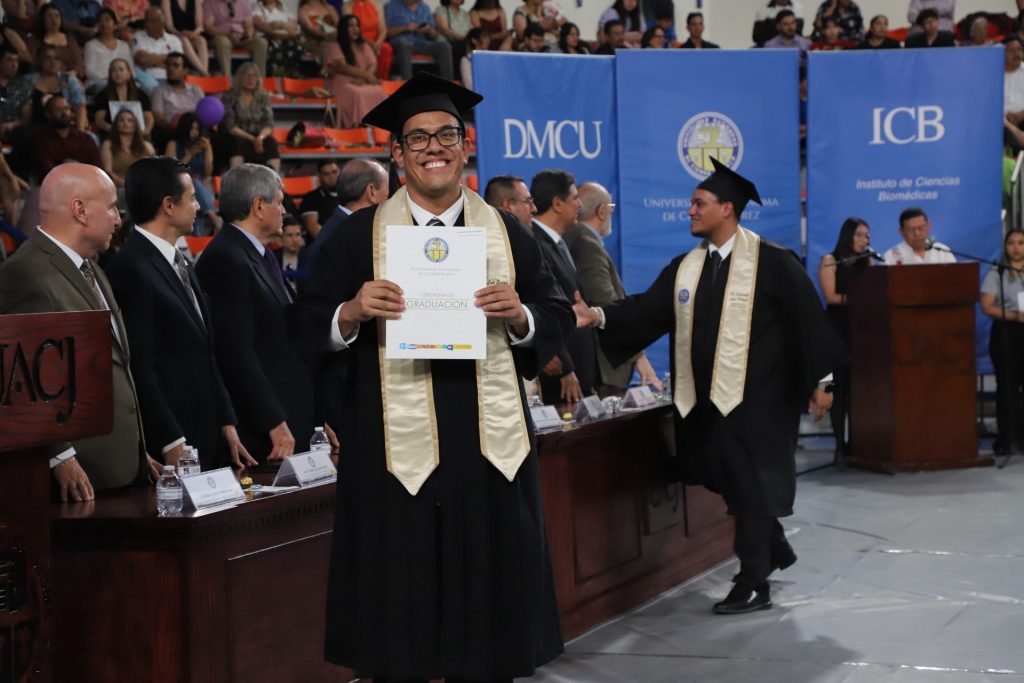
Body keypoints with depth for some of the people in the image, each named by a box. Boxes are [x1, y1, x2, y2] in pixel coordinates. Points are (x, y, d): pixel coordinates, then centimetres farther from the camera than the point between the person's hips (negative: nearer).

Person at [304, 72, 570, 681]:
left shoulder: (507, 233, 10)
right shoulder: (359, 236, 4)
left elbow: (559, 318, 8)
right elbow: (313, 330, 1)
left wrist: (519, 316, -12)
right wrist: (352, 314, -19)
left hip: (489, 444, 2)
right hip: (396, 446, -2)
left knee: (489, 589, 7)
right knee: (399, 603, 1)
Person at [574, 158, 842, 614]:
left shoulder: (771, 262, -8)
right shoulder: (685, 267, 8)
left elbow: (805, 317, -6)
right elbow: (650, 310, 0)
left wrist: (819, 380, -5)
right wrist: (599, 316, -15)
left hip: (755, 395, -6)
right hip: (707, 395, 6)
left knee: (750, 485, -4)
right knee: (733, 482, 15)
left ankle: (754, 585, 1)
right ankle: (774, 549, 38)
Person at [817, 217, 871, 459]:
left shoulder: (867, 262, 15)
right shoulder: (830, 261, 2)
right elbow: (831, 296, -7)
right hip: (838, 328, -4)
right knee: (840, 383, -6)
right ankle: (841, 442, -4)